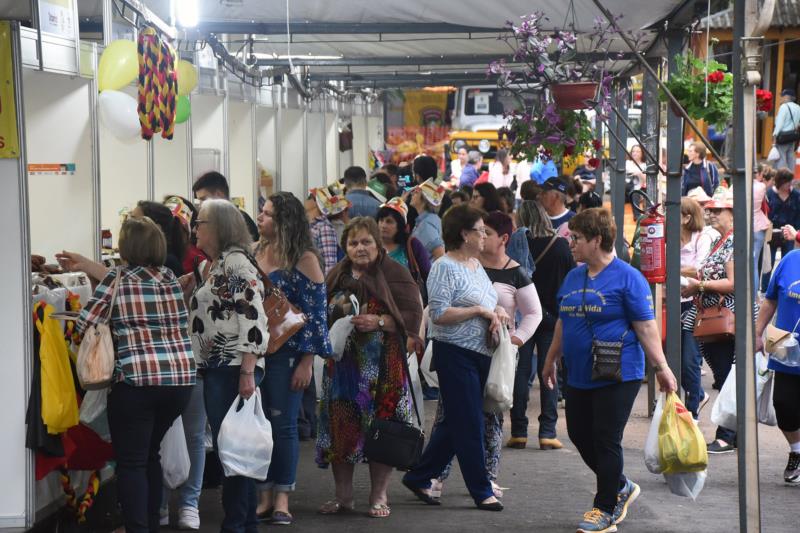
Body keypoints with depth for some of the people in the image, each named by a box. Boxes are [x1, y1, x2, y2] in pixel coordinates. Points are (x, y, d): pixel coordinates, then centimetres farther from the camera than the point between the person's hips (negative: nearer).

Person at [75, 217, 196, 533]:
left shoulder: (117, 279, -3)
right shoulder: (170, 279, 11)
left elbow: (84, 326, -6)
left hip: (136, 380, -5)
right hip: (181, 377, 6)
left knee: (131, 462, 1)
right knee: (150, 454, 20)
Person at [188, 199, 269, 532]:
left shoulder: (236, 262, -12)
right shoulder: (211, 266, 17)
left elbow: (253, 317, -19)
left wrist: (247, 372, -23)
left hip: (234, 368, -10)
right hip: (215, 368, 10)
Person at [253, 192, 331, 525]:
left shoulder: (304, 260, -6)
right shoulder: (254, 254, 9)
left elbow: (314, 313, -7)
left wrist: (306, 362, -12)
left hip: (287, 354, -5)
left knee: (283, 425, -1)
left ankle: (282, 500, 6)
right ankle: (264, 497, 12)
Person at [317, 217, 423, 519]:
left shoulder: (394, 273, -1)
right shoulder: (337, 276, 13)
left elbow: (413, 314, -6)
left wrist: (379, 321, -19)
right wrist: (338, 318, 0)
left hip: (383, 364, -4)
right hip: (343, 362, 4)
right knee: (341, 426, 3)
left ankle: (379, 497, 9)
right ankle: (343, 496, 14)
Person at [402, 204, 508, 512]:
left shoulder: (476, 264, 14)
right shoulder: (445, 267, -12)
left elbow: (487, 302, 24)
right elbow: (439, 314, -20)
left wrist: (497, 312, 2)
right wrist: (480, 310, -18)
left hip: (480, 354, 9)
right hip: (455, 354, -9)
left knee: (455, 423, 13)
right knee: (470, 425, -1)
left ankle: (419, 477, 24)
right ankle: (481, 491, 7)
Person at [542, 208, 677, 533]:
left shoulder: (627, 278, -9)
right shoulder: (573, 277, 12)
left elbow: (646, 327, -12)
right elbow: (563, 323, 22)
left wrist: (661, 367, -18)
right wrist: (551, 361, 27)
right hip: (579, 377, 7)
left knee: (606, 442, -2)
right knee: (580, 436, 11)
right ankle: (621, 487, 32)